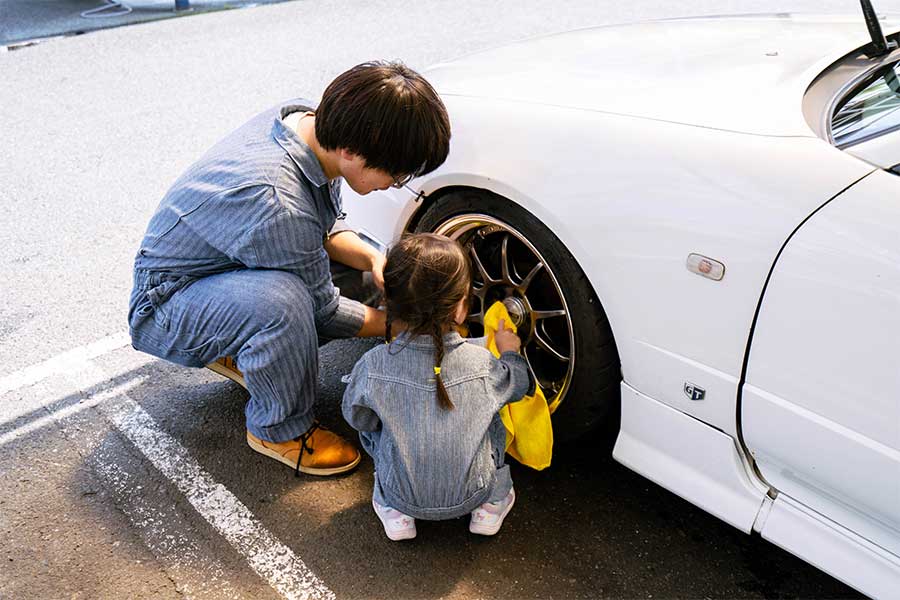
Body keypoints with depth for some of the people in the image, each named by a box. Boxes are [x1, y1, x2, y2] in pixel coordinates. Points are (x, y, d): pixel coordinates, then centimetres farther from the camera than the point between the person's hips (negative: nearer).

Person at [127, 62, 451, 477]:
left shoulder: (308, 119, -13)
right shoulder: (276, 203, -38)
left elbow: (326, 228, 4)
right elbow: (322, 309, -22)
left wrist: (374, 260, -15)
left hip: (233, 272, 8)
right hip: (163, 308, -8)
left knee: (357, 270, -2)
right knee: (282, 299, -38)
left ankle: (236, 353, 12)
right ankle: (279, 430, -10)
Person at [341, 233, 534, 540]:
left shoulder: (373, 366, -21)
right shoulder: (482, 364, -18)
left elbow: (356, 417, -2)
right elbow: (518, 385, 4)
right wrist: (510, 351, 24)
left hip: (401, 494, 0)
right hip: (471, 495, 1)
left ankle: (394, 511, 18)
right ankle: (491, 503, 19)